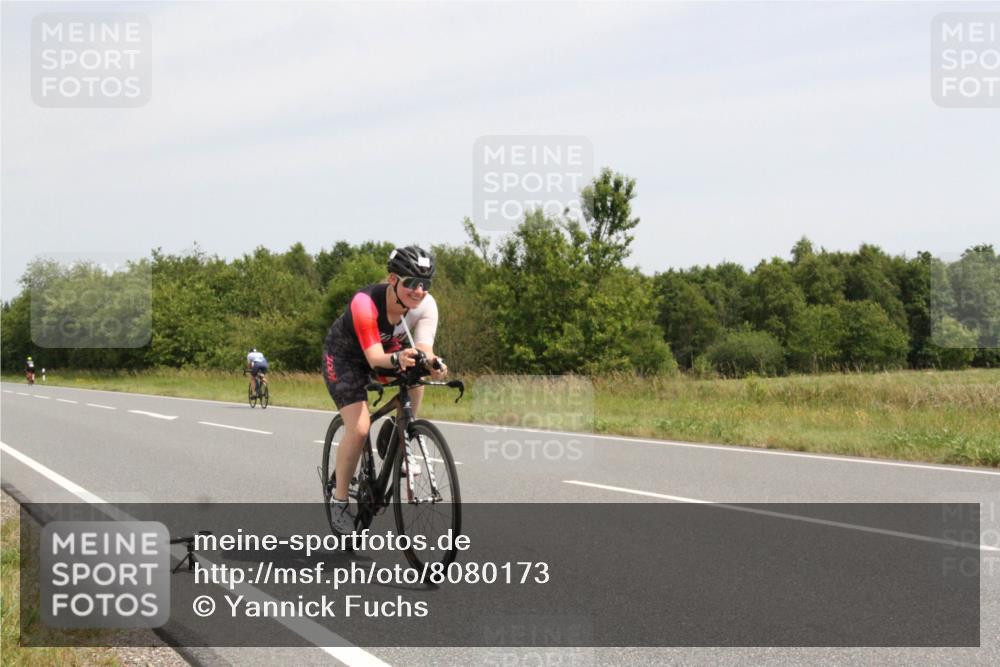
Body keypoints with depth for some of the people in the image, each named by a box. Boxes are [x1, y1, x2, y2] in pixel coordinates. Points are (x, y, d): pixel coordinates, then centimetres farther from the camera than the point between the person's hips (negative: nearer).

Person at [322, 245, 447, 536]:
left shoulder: (426, 306, -24)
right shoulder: (365, 302, -37)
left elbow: (423, 349, -34)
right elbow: (374, 358, -40)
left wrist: (432, 364, -56)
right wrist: (397, 359, -61)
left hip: (390, 350, 5)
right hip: (346, 356, -5)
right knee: (359, 429, -19)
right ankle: (339, 499, -1)